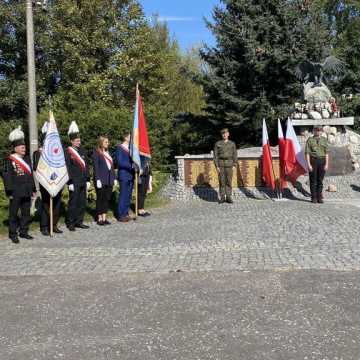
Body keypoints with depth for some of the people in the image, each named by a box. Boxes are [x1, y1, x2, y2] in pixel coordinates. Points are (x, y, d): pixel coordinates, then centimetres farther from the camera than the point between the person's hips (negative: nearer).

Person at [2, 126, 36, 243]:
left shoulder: (27, 159, 13)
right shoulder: (9, 160, -8)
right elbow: (6, 176, -12)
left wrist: (33, 189, 16)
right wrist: (10, 192, -17)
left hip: (26, 192, 7)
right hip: (16, 193, -7)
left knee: (26, 213, 12)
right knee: (14, 214, 3)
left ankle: (24, 232, 23)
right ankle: (13, 234, 11)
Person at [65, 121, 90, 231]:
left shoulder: (82, 150, 13)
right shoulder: (68, 152, -7)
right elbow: (67, 168, -11)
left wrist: (88, 180, 13)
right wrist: (70, 182, -15)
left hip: (83, 182, 7)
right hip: (74, 182, -6)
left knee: (82, 203, 10)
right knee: (73, 203, -1)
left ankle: (79, 222, 20)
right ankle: (70, 223, 8)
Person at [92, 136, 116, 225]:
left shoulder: (108, 153, 15)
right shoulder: (96, 153, -5)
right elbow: (96, 167, -11)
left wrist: (113, 178, 10)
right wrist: (97, 179, -17)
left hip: (109, 180, 7)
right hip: (101, 180, -7)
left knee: (107, 199, 7)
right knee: (100, 199, 0)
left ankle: (104, 218, 14)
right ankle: (99, 218, 7)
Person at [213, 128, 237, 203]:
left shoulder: (232, 144, 8)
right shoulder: (218, 144, 5)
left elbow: (235, 155, 7)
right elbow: (215, 155, 2)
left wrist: (234, 165, -2)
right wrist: (217, 166, -6)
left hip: (229, 164, 1)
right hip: (221, 164, -1)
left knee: (229, 181, 1)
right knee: (221, 181, 0)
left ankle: (228, 197, 7)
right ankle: (222, 198, 6)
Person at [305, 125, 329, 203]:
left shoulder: (324, 140, 7)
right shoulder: (310, 140, 0)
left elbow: (327, 152, 6)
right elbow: (307, 153, -4)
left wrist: (326, 164, -2)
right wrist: (309, 165, -11)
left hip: (322, 161, 2)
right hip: (313, 161, -2)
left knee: (320, 180, 6)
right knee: (313, 180, 2)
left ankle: (319, 197, 13)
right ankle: (314, 198, 9)